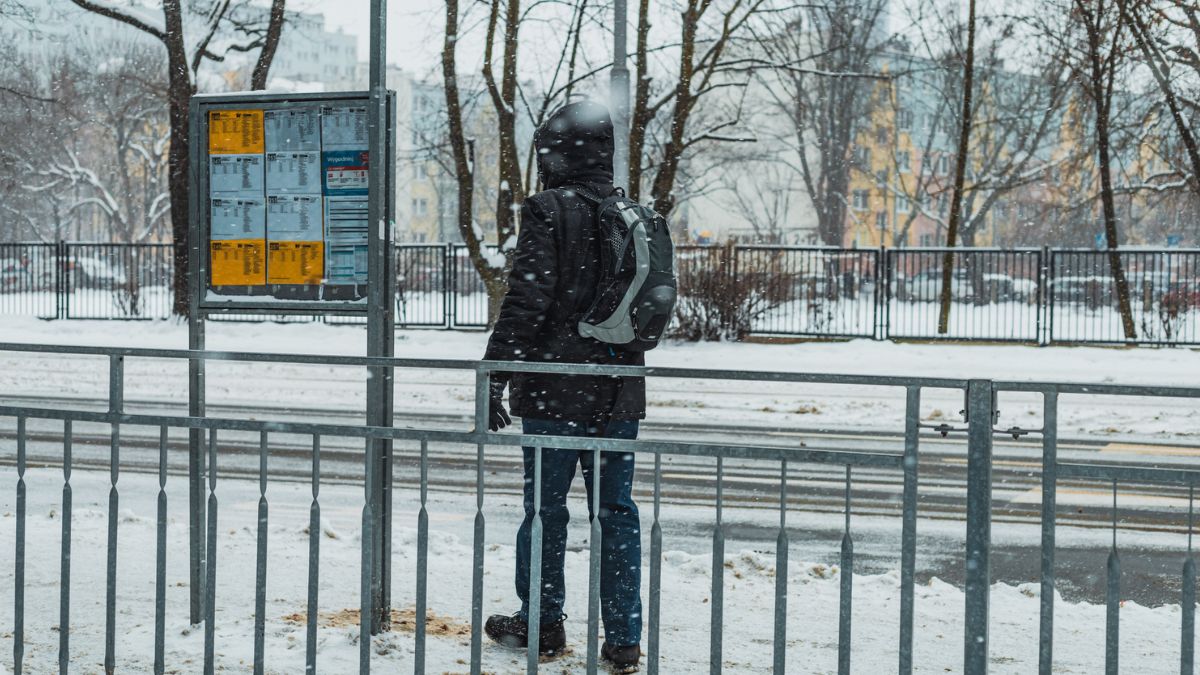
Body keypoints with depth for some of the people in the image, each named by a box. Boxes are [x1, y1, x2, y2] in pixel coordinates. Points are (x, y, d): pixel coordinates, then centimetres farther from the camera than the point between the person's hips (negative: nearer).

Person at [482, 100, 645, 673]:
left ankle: (542, 624, 21)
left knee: (545, 506, 8)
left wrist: (495, 376, -10)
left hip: (555, 389, -5)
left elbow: (527, 302, -16)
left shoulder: (549, 210, -10)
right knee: (616, 511, 9)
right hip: (619, 392, 5)